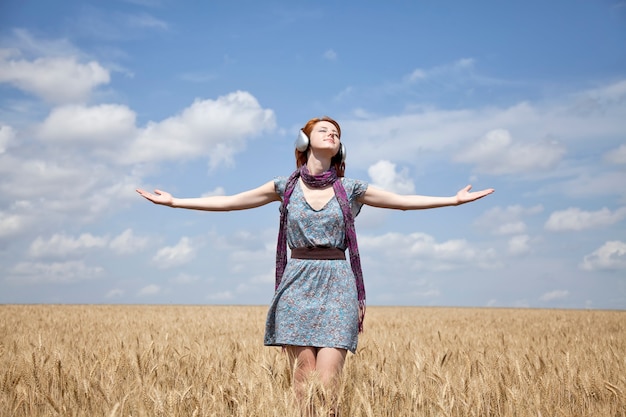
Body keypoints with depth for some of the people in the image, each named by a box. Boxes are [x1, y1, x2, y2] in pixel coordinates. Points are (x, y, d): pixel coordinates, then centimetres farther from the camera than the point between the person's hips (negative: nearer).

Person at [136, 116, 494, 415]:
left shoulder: (350, 189, 8)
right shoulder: (286, 187, 8)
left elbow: (403, 201, 9)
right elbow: (229, 202, 9)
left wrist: (455, 199, 4)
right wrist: (175, 202, 6)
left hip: (337, 284, 0)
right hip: (297, 284, 0)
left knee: (327, 383, -8)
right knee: (302, 381, -2)